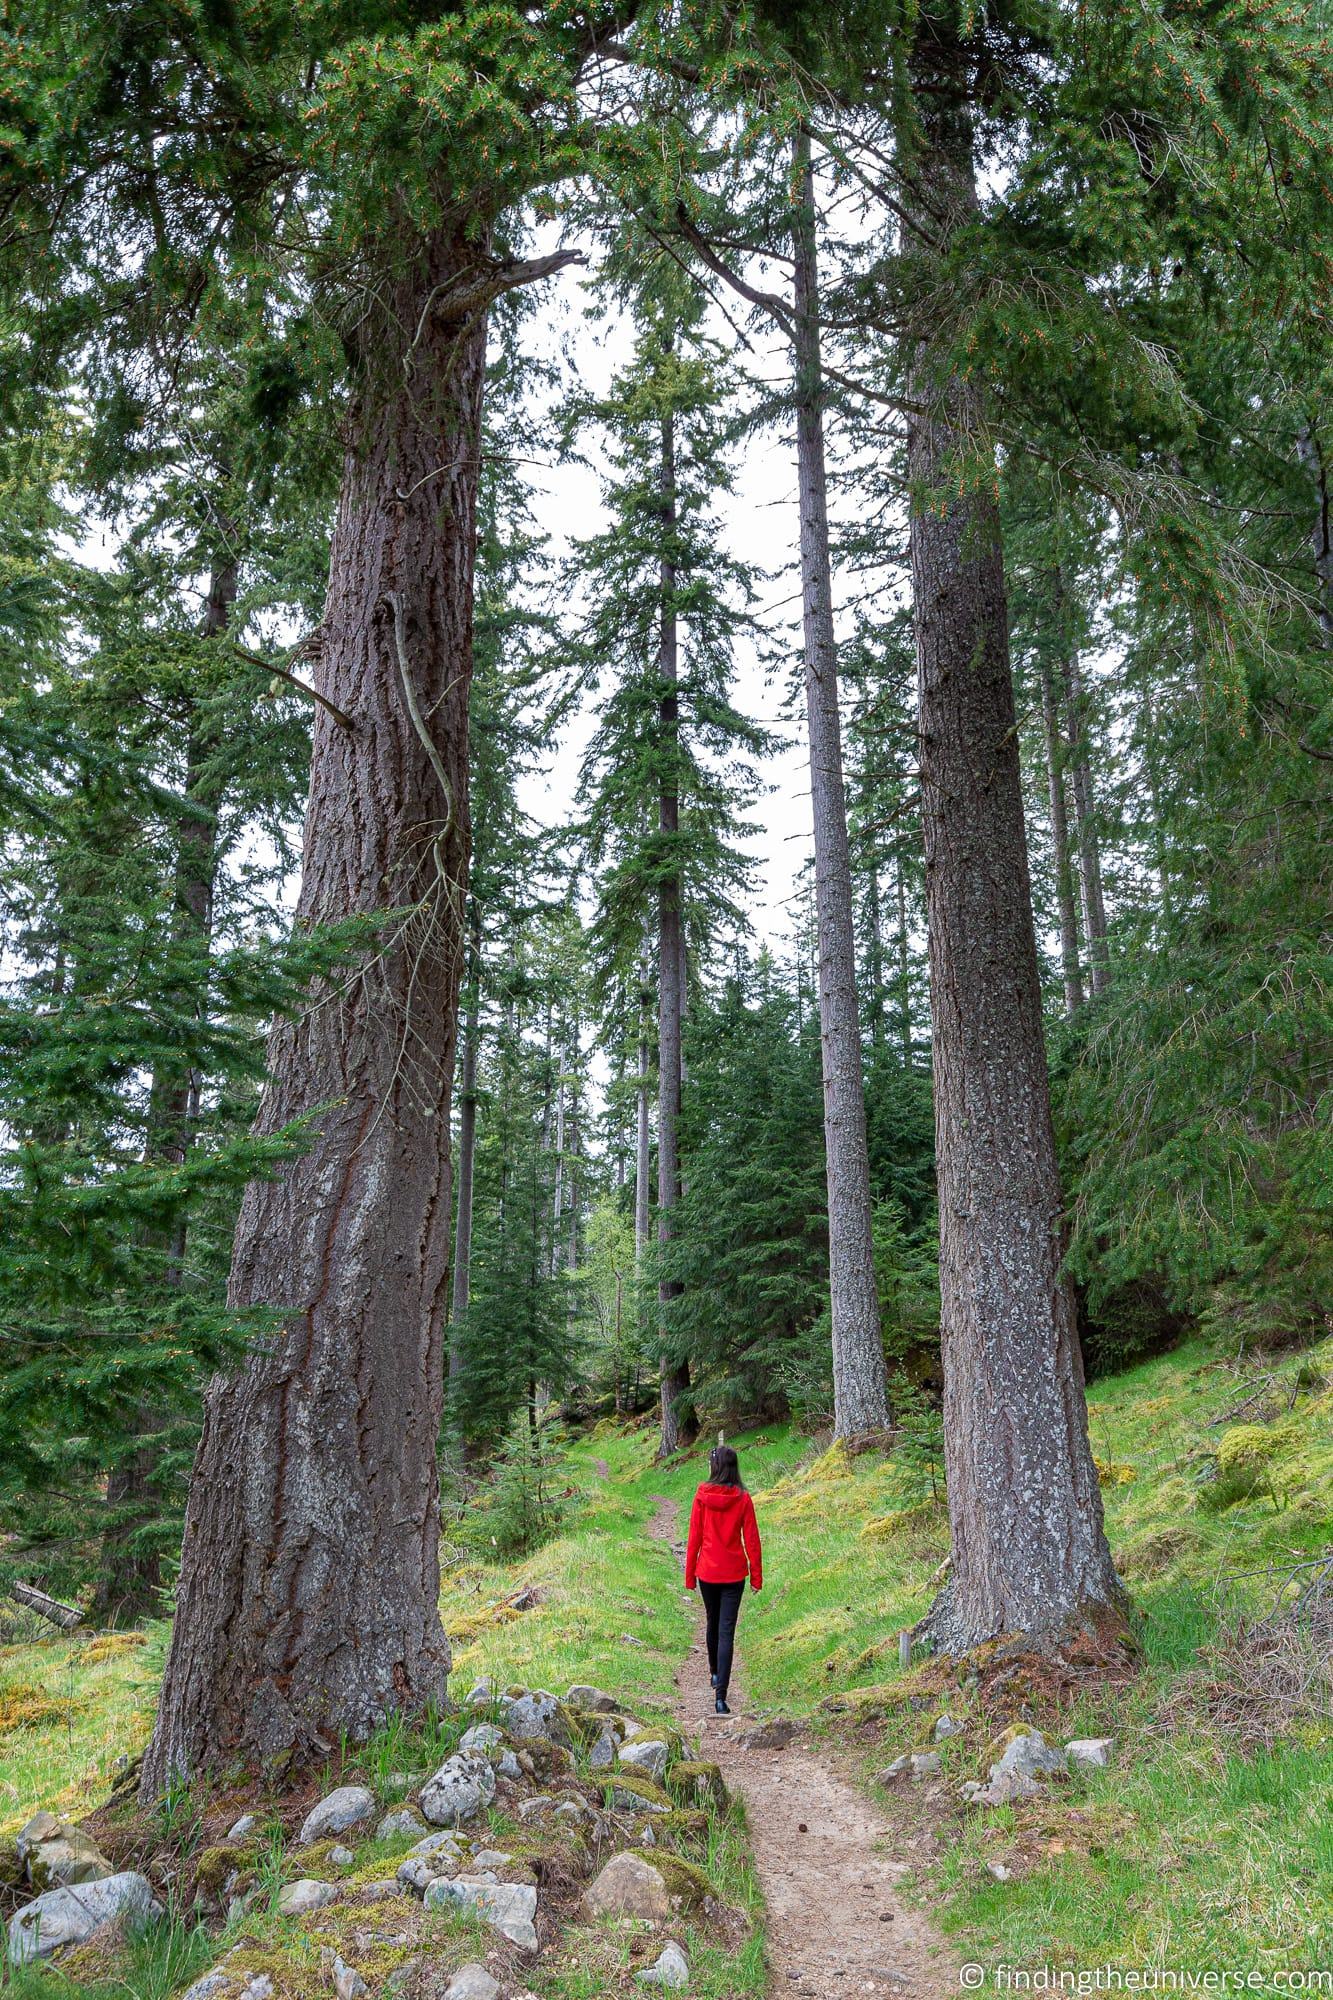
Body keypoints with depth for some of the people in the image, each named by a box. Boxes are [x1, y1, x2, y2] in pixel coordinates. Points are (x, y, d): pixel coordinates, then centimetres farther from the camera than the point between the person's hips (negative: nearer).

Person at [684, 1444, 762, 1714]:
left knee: (713, 1622, 23)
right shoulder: (743, 1499, -9)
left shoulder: (702, 1496, -9)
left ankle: (714, 1673, 43)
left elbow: (694, 1537, -3)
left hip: (707, 1571, 1)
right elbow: (752, 1540, -5)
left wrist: (689, 1574, 6)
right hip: (733, 1573, -1)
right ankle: (720, 1696, -8)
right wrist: (756, 1576, 6)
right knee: (726, 1631, 0)